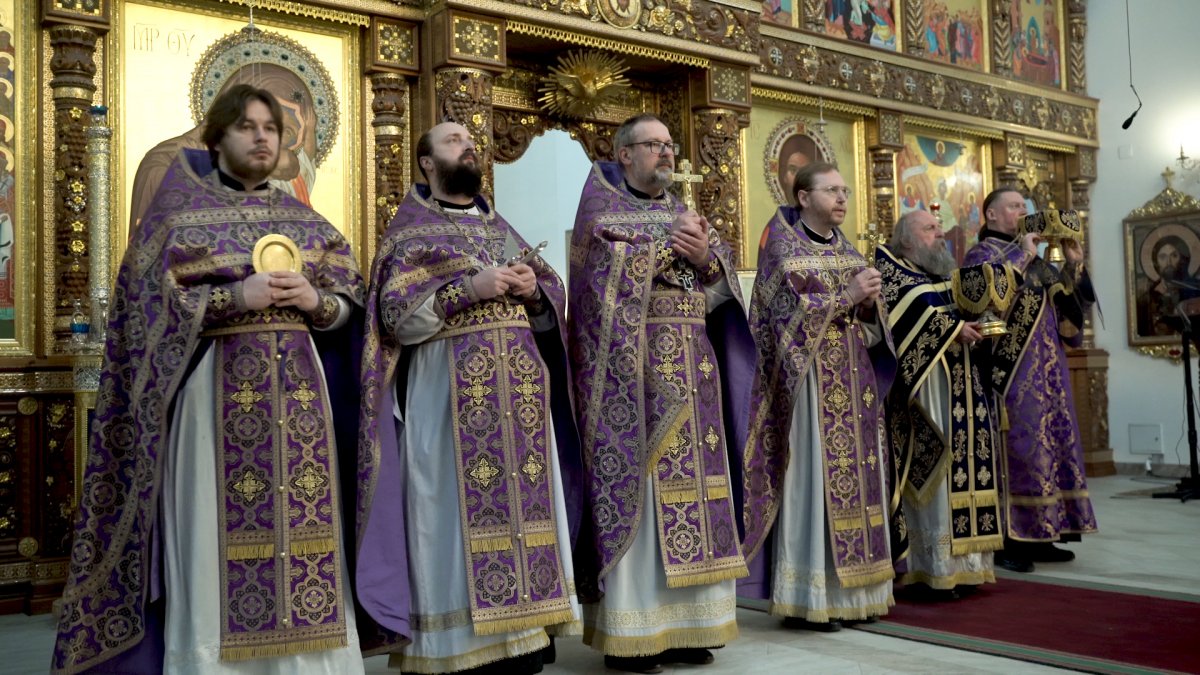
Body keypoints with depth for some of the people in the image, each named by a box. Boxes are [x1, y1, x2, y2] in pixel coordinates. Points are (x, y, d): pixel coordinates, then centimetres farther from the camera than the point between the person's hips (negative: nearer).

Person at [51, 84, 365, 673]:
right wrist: (235, 298, -17)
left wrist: (316, 302, -9)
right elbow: (153, 306, -5)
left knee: (303, 529, 1)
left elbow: (349, 303, 12)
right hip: (217, 387, -3)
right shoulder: (178, 212, 5)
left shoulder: (304, 219, 15)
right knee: (218, 537, -5)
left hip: (297, 390, 4)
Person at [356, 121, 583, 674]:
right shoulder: (409, 231, 4)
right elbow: (398, 314, -9)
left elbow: (554, 295, 18)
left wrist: (534, 289, -4)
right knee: (461, 511, -5)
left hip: (519, 388, 5)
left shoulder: (500, 227, 20)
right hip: (450, 393, -5)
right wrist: (468, 288, -17)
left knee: (522, 505, 4)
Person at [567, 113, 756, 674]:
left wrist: (706, 260, -9)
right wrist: (672, 250, -11)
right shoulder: (600, 208, 4)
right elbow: (609, 277, -13)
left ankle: (682, 622, 12)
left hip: (690, 371, 6)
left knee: (689, 484, 4)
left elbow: (724, 282, 12)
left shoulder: (684, 213, 20)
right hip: (632, 369, -6)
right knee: (634, 490, -6)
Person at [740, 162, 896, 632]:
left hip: (853, 379, 7)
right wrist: (847, 295, -15)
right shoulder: (783, 249, -3)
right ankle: (806, 596, -1)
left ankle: (848, 587, 13)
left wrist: (868, 304, -5)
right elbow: (792, 312, -14)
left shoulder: (846, 250, 16)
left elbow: (867, 320, 16)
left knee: (854, 475, 5)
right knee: (812, 481, -7)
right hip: (811, 378, -7)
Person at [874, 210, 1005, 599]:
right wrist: (952, 327, -17)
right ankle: (929, 570, -7)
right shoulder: (890, 269, 1)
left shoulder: (946, 275, 24)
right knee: (929, 472, -10)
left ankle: (959, 564, 10)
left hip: (961, 390, 8)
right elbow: (909, 309, -15)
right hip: (924, 385, -8)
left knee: (963, 467, 5)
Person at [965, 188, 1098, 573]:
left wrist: (1074, 265, 8)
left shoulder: (1033, 259, 20)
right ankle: (1006, 541, -6)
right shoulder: (982, 254, -3)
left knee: (1050, 443, 7)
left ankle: (1038, 537, 13)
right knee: (1018, 448, -10)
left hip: (1046, 369, 9)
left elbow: (1067, 302, 21)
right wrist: (1022, 254, -16)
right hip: (1013, 370, -8)